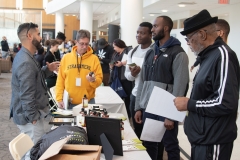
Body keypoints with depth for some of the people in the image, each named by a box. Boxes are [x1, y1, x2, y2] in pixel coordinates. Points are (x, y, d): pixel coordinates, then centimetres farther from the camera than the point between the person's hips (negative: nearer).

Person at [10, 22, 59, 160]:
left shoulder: (25, 56, 11)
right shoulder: (26, 62, -24)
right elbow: (27, 95, -26)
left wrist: (48, 70, 6)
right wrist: (33, 117, -20)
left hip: (35, 112, 11)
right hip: (31, 116, -11)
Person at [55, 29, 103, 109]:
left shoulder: (94, 58, -1)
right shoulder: (66, 58, 2)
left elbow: (99, 80, 0)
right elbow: (60, 80, 3)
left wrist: (93, 80, -22)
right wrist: (59, 98, -2)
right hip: (69, 102, 1)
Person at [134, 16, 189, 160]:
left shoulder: (178, 53, -8)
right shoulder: (150, 53, 13)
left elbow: (180, 86, -14)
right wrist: (138, 107, 9)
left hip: (166, 111, -6)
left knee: (171, 146, 6)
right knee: (149, 145, 12)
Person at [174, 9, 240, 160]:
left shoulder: (222, 55, -18)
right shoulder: (210, 55, 12)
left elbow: (225, 103, -26)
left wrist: (189, 104, -16)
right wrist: (190, 104, 4)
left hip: (213, 141, -9)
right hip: (202, 137, 9)